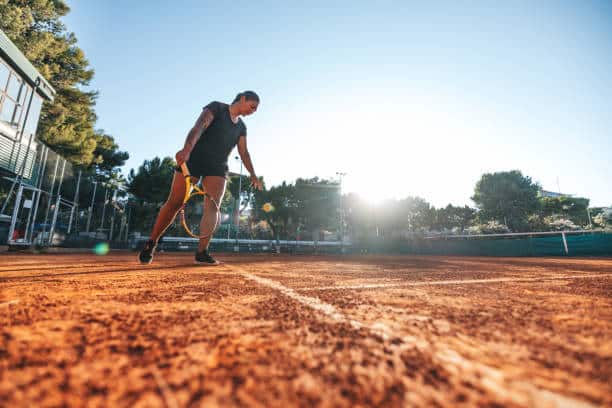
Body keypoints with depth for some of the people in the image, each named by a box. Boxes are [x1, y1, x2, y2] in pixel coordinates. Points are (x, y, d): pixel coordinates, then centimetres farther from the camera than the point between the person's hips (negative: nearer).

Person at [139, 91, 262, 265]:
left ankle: (202, 252, -5)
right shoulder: (216, 107, -3)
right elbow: (199, 127, -20)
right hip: (193, 159, -5)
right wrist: (187, 148, -37)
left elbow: (244, 152, 14)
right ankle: (151, 243, 12)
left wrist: (253, 174, 6)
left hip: (217, 166, 5)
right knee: (174, 203, -4)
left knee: (213, 207, -11)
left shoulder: (241, 127, 14)